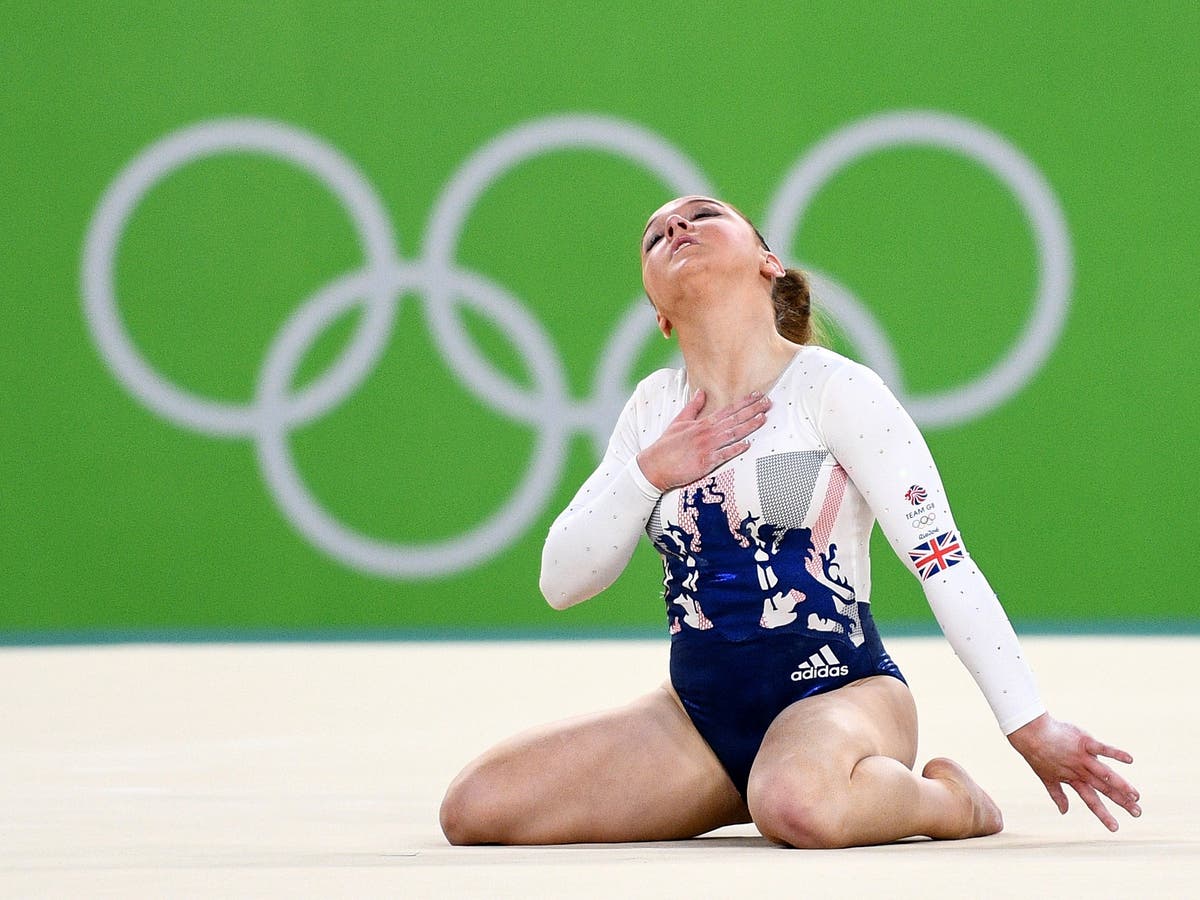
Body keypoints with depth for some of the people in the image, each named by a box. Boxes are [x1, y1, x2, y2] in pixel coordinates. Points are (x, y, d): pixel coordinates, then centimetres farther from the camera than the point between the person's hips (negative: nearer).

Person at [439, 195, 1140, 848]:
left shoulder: (833, 388, -5)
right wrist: (649, 473, -6)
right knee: (476, 806, -13)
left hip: (838, 690, -6)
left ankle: (946, 799, -6)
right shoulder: (656, 407, 12)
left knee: (800, 805, -43)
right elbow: (561, 582, 11)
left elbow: (943, 561, -8)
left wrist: (1031, 727, -14)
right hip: (700, 708, 6)